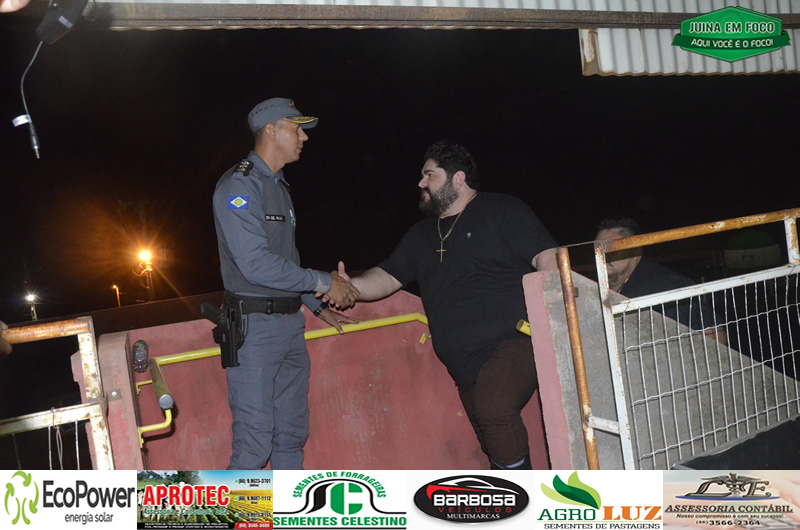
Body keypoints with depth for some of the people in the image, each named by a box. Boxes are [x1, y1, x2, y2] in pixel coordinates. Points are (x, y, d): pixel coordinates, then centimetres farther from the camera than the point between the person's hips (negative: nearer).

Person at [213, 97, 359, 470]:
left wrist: (318, 307, 20)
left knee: (292, 435, 13)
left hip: (290, 324, 9)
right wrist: (321, 283, -13)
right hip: (254, 327, -9)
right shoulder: (239, 185, -12)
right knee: (254, 443, -7)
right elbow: (256, 264, -21)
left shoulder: (279, 187, 18)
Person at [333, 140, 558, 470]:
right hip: (466, 366, 7)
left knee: (494, 409, -30)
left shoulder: (503, 211, 3)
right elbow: (387, 277, 15)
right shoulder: (422, 236, 22)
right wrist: (349, 287, -6)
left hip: (515, 340, -7)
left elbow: (548, 260, -5)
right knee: (495, 446, 10)